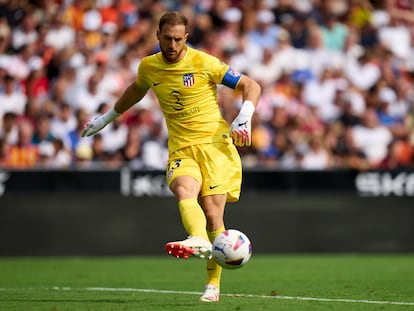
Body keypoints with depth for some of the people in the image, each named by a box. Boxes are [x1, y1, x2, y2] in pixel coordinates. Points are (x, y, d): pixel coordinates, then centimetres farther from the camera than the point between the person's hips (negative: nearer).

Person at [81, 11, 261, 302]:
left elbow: (251, 86, -1)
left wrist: (244, 119, -17)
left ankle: (213, 284, 2)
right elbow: (136, 90, 32)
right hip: (181, 149, 3)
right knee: (183, 190, -30)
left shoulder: (204, 62, -5)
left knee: (213, 213, -11)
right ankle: (198, 240, -57)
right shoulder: (148, 67, 8)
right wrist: (107, 118, 39)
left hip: (214, 144, -3)